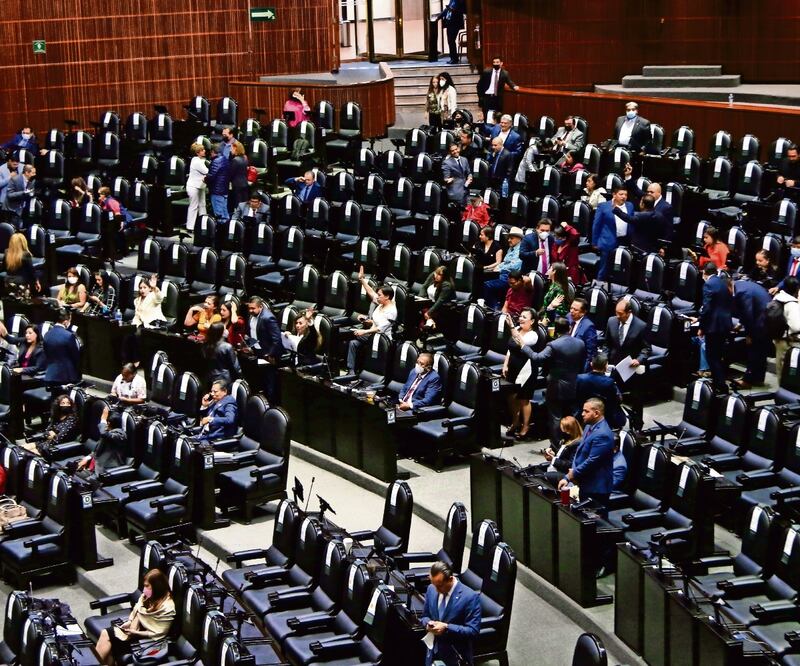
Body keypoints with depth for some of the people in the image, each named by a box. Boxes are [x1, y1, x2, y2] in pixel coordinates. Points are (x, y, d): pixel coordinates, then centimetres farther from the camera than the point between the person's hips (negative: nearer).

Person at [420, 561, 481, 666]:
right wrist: (428, 623, -12)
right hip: (433, 653, 5)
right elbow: (424, 616, 12)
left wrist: (446, 628, -28)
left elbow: (473, 631, -19)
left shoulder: (470, 597, -19)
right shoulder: (431, 589, -1)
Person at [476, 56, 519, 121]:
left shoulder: (505, 73, 3)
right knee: (486, 115, -4)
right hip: (487, 96, -1)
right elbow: (480, 84, 7)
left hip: (498, 98, 1)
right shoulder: (486, 72, 2)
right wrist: (480, 96, 3)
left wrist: (514, 86, -28)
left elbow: (510, 82, -6)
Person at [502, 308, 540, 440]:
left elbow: (521, 344, -34)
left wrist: (511, 327, -40)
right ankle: (515, 423, 34)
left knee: (524, 400, 5)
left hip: (525, 371, -6)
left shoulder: (533, 335, -16)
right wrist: (505, 365, 7)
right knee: (512, 397, 15)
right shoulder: (516, 330, 4)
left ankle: (525, 429, 18)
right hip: (513, 369, 6)